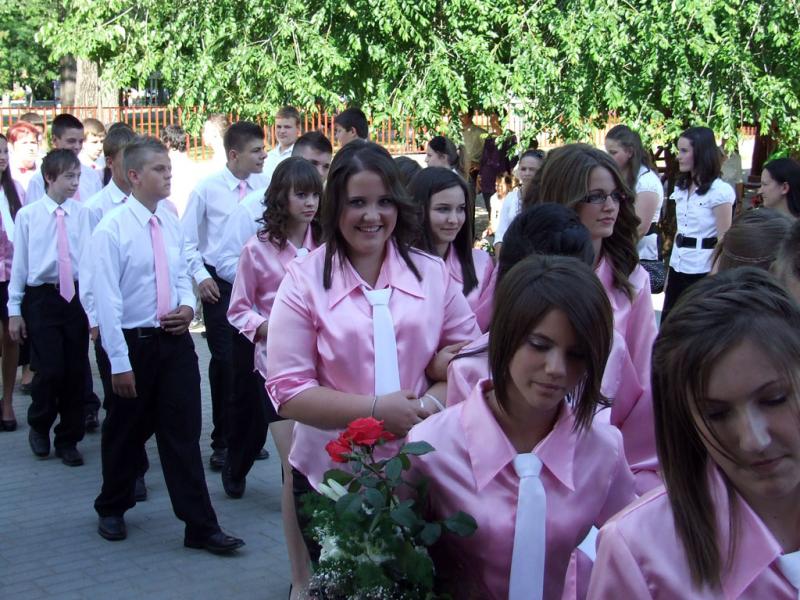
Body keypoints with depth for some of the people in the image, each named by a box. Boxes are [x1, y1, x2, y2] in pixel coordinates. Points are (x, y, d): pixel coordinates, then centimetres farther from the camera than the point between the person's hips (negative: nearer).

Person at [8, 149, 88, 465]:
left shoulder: (83, 213, -3)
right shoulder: (28, 215, -4)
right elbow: (20, 264, 0)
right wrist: (14, 310, 1)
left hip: (76, 296, 2)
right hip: (41, 297, -2)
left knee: (76, 371, 7)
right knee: (50, 370, -6)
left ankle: (68, 440, 23)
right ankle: (39, 426, 23)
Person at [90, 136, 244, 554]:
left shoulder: (172, 222, 4)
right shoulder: (111, 230, -13)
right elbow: (107, 300, -14)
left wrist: (188, 306, -5)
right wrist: (119, 362, -16)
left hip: (175, 340, 4)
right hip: (135, 343, -4)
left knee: (184, 435, 3)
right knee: (125, 435, 13)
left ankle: (200, 527, 7)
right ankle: (111, 510, 37)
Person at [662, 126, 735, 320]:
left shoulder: (719, 191, -12)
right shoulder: (681, 189, 11)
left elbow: (724, 241, -12)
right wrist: (669, 275, 15)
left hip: (702, 271, -7)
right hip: (678, 268, 7)